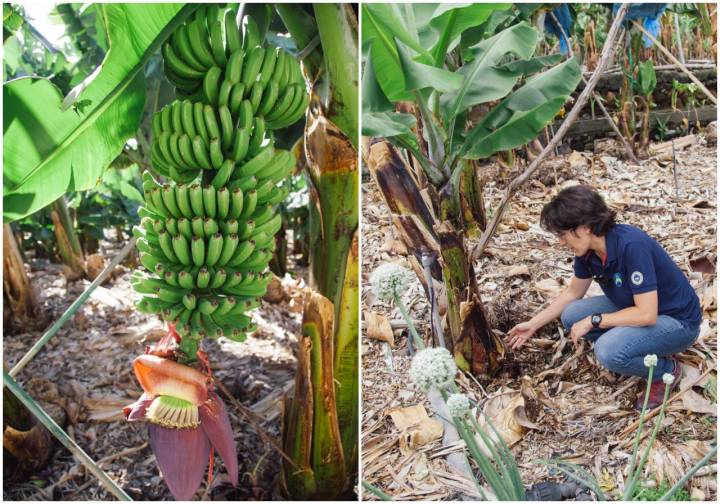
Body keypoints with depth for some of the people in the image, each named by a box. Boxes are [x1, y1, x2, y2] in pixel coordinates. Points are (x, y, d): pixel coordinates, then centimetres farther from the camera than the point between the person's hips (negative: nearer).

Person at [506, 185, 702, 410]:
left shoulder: (631, 246, -32)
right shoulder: (588, 250, -8)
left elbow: (647, 314, -32)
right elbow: (573, 292, 10)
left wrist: (593, 321, -23)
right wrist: (533, 324, 9)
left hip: (677, 321, -8)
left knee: (608, 351, -30)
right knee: (571, 316, -6)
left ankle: (667, 370, -2)